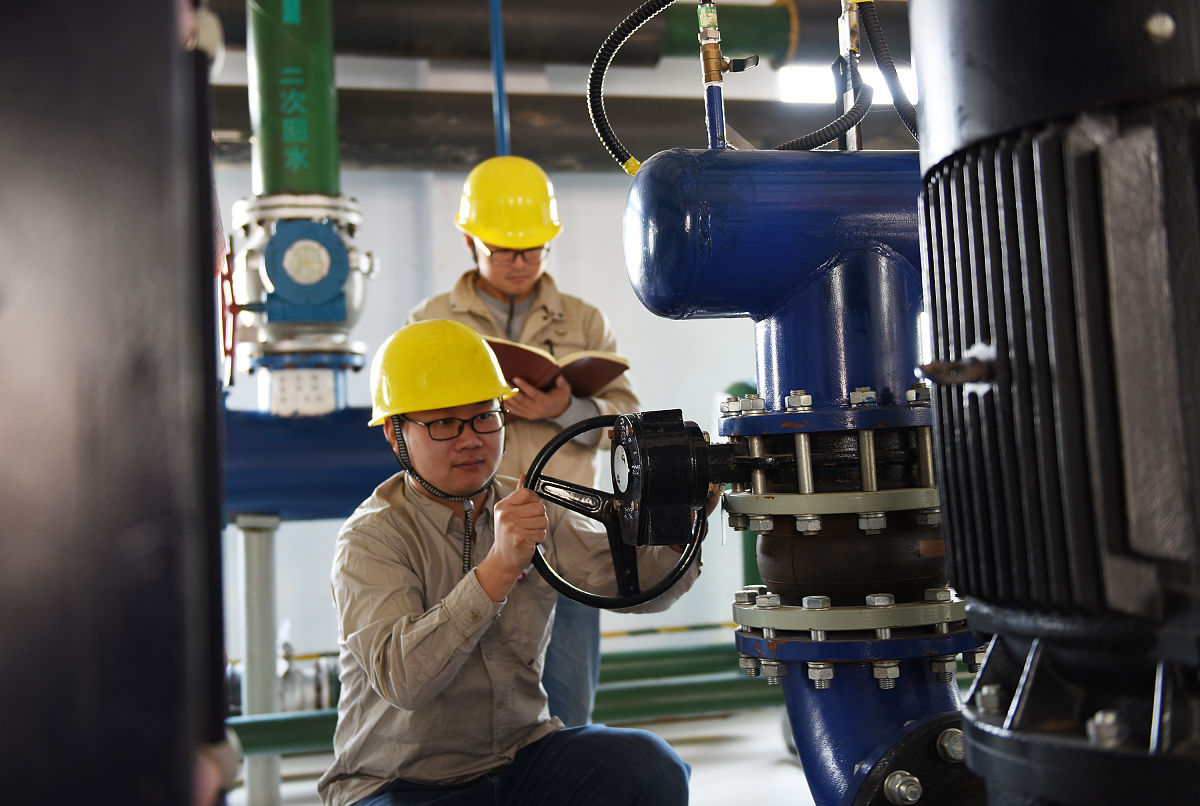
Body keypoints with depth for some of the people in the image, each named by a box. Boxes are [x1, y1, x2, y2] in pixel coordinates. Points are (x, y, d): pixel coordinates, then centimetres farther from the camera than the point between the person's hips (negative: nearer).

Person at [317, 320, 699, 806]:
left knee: (651, 766, -20)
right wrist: (499, 566, -37)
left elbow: (642, 584, -9)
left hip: (523, 758, 4)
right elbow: (400, 679, -28)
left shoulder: (533, 511, 3)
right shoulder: (372, 538, -13)